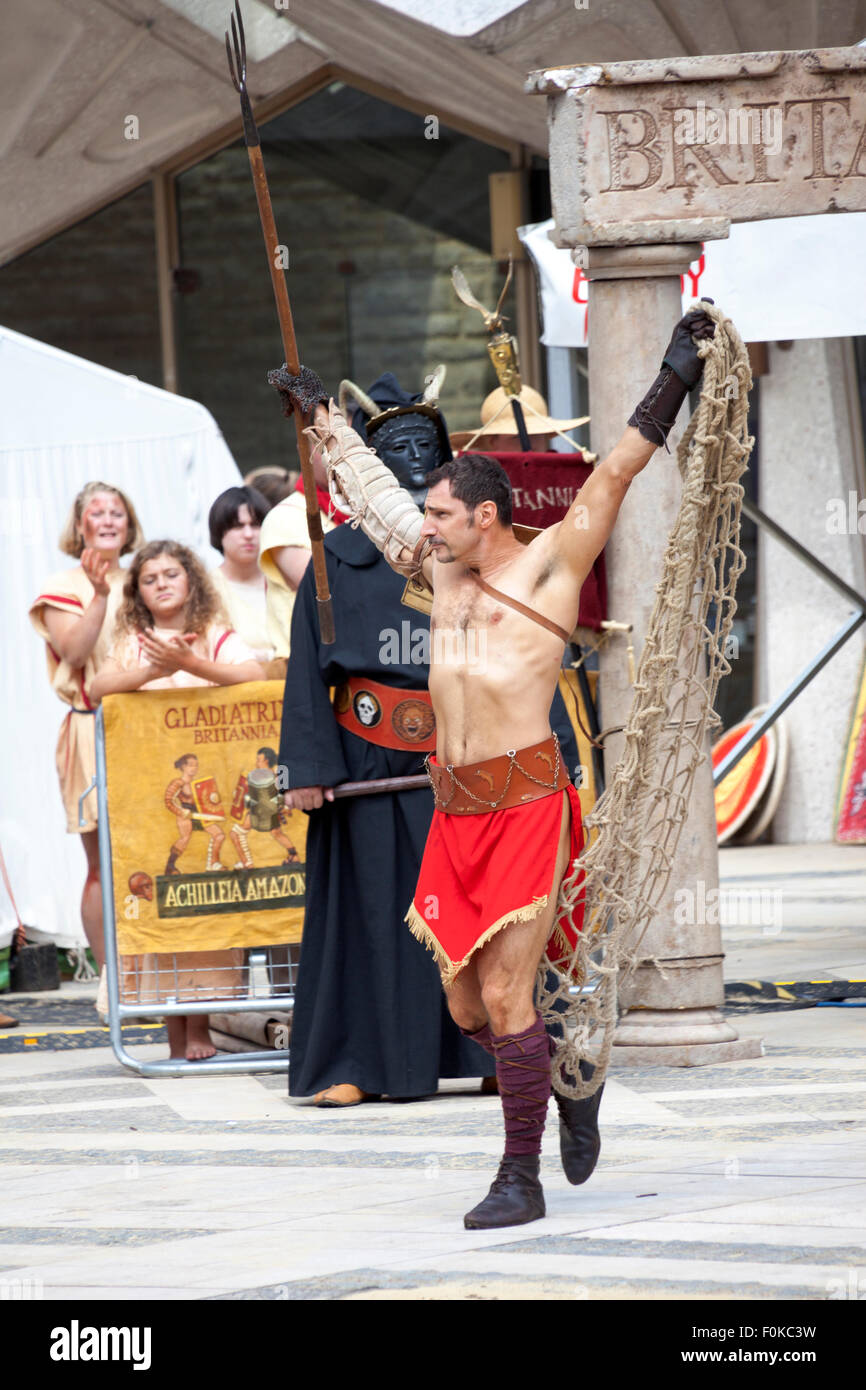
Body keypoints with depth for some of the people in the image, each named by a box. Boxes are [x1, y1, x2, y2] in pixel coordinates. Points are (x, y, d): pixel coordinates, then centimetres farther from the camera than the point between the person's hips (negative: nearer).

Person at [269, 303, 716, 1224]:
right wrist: (322, 415, 35)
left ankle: (521, 1181, -5)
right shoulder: (443, 568, 15)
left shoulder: (548, 563, -2)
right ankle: (570, 1086, 34)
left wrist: (673, 381, -12)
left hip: (523, 803, -7)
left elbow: (616, 473, -7)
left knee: (504, 996, -10)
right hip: (454, 810, 7)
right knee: (464, 1004, 9)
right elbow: (374, 496, 28)